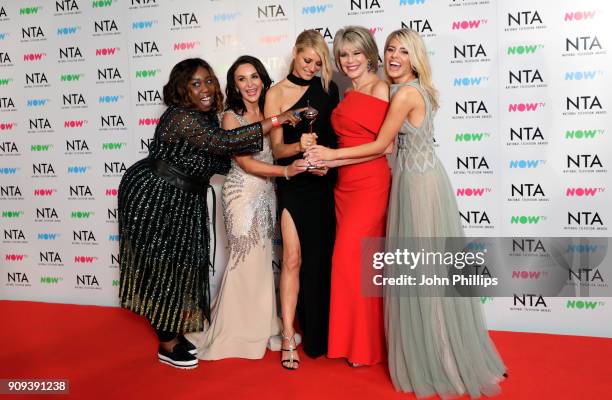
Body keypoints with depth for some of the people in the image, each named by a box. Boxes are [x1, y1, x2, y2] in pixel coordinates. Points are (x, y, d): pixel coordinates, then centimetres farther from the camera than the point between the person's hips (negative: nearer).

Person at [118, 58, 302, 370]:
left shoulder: (207, 116, 4)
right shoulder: (180, 118, -25)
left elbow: (220, 160, 3)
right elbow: (223, 142, -36)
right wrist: (274, 120, -32)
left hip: (182, 202, 9)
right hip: (152, 198, -9)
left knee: (179, 262, 13)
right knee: (162, 264, 1)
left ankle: (171, 329, 30)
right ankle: (167, 344, 16)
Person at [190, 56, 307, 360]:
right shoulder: (231, 117, -8)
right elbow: (246, 163, -13)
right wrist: (286, 170, -22)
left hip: (267, 193, 6)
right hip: (243, 193, -5)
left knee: (262, 258, 11)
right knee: (245, 258, -1)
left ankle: (258, 324, 26)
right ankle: (235, 329, 15)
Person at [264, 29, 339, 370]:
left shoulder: (327, 88, 8)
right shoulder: (276, 94, 0)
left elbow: (338, 133, 9)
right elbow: (277, 148, -4)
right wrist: (299, 146, -25)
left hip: (325, 182, 3)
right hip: (294, 184, -2)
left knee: (322, 257, 6)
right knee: (294, 259, -5)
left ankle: (321, 335, 21)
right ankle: (289, 339, 4)